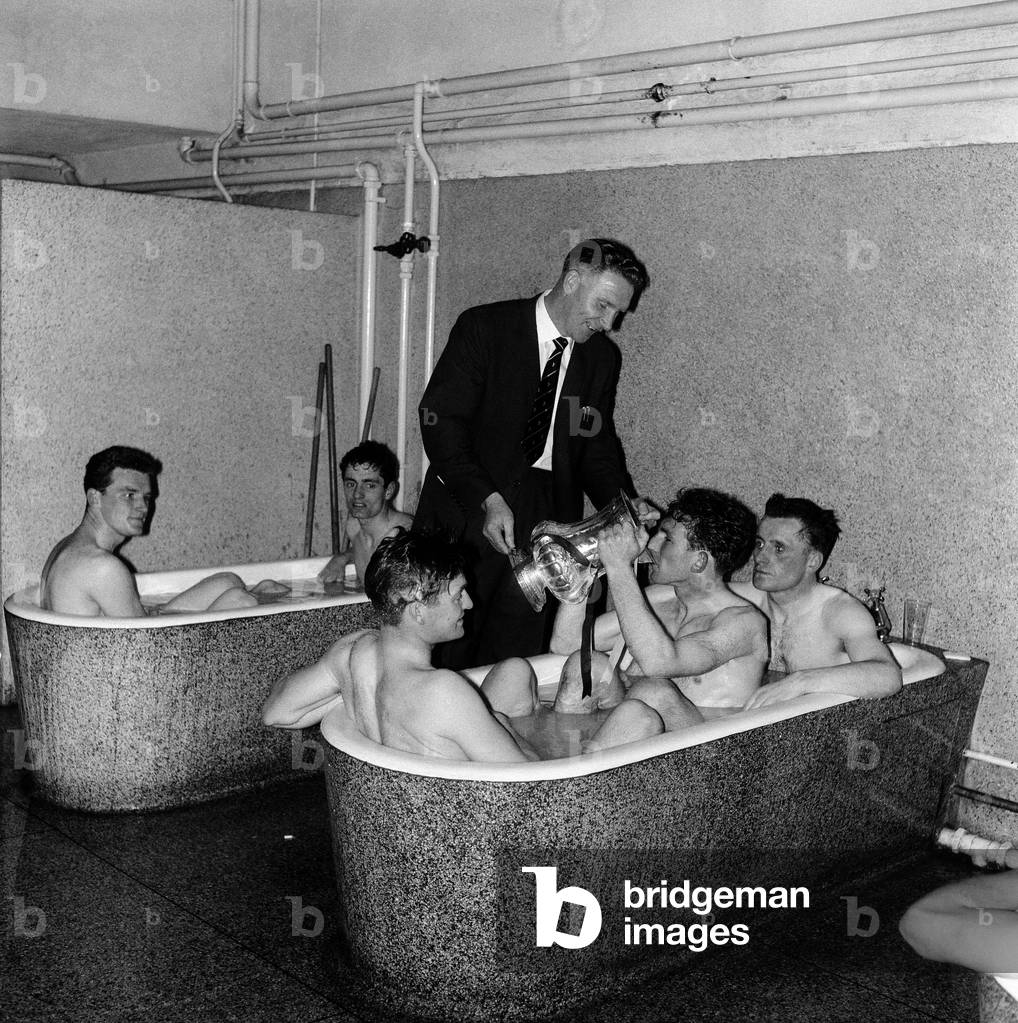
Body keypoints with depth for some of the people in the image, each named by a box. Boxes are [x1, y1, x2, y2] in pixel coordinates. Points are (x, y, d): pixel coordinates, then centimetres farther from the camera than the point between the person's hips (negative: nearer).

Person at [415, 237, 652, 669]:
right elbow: (439, 420, -11)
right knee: (446, 653, 0)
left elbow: (596, 445, 14)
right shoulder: (483, 327, -6)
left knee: (516, 653, 1)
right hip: (469, 509, -3)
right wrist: (488, 499, -21)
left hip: (547, 517, 3)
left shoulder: (602, 357, 9)